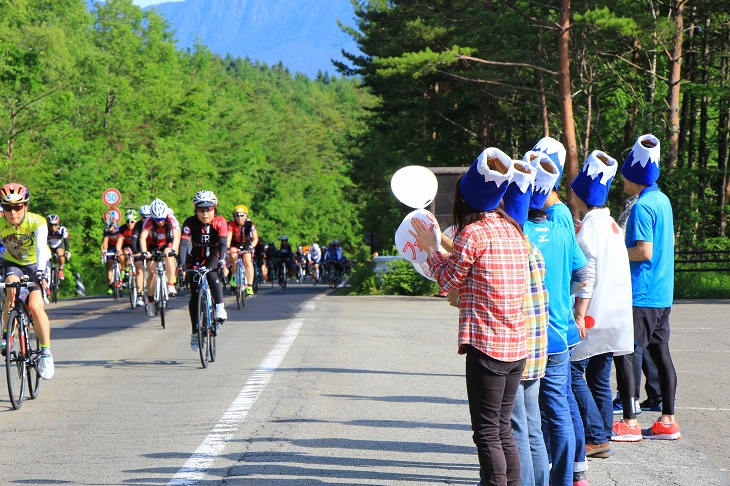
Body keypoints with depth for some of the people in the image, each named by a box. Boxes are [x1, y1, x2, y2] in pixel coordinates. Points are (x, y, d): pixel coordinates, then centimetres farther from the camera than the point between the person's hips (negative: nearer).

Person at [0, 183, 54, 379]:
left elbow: (41, 248, -40)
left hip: (35, 264, -2)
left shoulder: (37, 223, -27)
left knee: (35, 306, -20)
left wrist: (40, 272, -55)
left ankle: (46, 351, -2)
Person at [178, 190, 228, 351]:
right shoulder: (190, 223, -21)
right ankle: (195, 332, 5)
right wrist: (182, 263, -47)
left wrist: (221, 260, -50)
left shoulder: (220, 222, -21)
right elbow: (184, 243, -31)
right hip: (196, 259, 1)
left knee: (211, 274, -36)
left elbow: (223, 243, -32)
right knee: (195, 295, -6)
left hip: (213, 256, -1)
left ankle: (220, 307, -26)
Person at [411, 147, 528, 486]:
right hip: (517, 346, 8)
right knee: (503, 430, 14)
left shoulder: (472, 233, -12)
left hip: (486, 344, -8)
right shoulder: (512, 229, 10)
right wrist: (448, 249, 23)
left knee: (487, 433, -3)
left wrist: (431, 249, 13)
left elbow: (449, 281, -1)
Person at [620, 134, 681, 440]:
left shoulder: (641, 206, -16)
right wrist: (625, 242, 20)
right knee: (660, 353, 10)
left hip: (641, 295, -9)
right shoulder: (663, 200, 12)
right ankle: (667, 421, 11)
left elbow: (644, 251, -21)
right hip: (663, 292, 9)